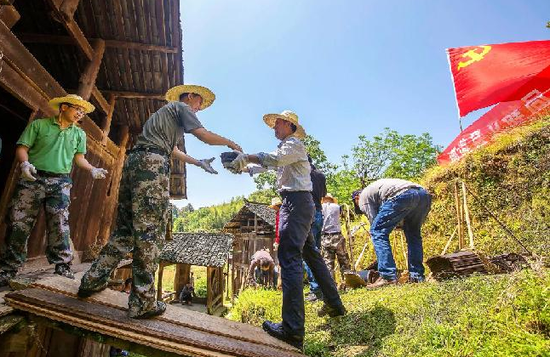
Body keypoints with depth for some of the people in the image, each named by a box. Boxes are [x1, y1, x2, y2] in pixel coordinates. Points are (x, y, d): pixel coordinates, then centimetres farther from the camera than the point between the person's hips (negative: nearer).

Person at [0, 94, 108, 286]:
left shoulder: (79, 134, 14)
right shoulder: (39, 125, 7)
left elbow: (79, 157, 12)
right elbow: (22, 148, 3)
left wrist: (92, 169, -6)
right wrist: (25, 163, -17)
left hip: (60, 183, 1)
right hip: (32, 179, -1)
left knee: (59, 226, -4)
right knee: (18, 224, 2)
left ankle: (63, 269, 0)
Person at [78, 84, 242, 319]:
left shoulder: (165, 112, 36)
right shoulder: (181, 106, 10)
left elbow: (173, 151, 38)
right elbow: (204, 135, -2)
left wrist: (198, 162, 40)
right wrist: (230, 143, 12)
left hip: (133, 160, 10)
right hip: (152, 163, -9)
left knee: (125, 229, 13)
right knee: (150, 232, -11)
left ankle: (92, 281, 20)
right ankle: (142, 303, -8)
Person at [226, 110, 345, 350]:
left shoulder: (294, 144, -3)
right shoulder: (285, 148, 27)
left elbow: (274, 159, -24)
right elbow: (269, 164, 22)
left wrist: (247, 156, -21)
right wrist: (243, 164, 11)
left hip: (296, 201, -11)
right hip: (299, 203, 11)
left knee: (289, 256, -17)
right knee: (310, 253, 15)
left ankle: (292, 329, -17)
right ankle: (334, 305, 27)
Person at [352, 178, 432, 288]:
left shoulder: (363, 196, 18)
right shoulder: (375, 187, 41)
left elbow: (374, 222, 11)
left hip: (402, 195, -9)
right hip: (424, 194, 9)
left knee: (377, 232, 1)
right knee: (413, 234, 26)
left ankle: (388, 277, -4)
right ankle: (417, 276, 24)